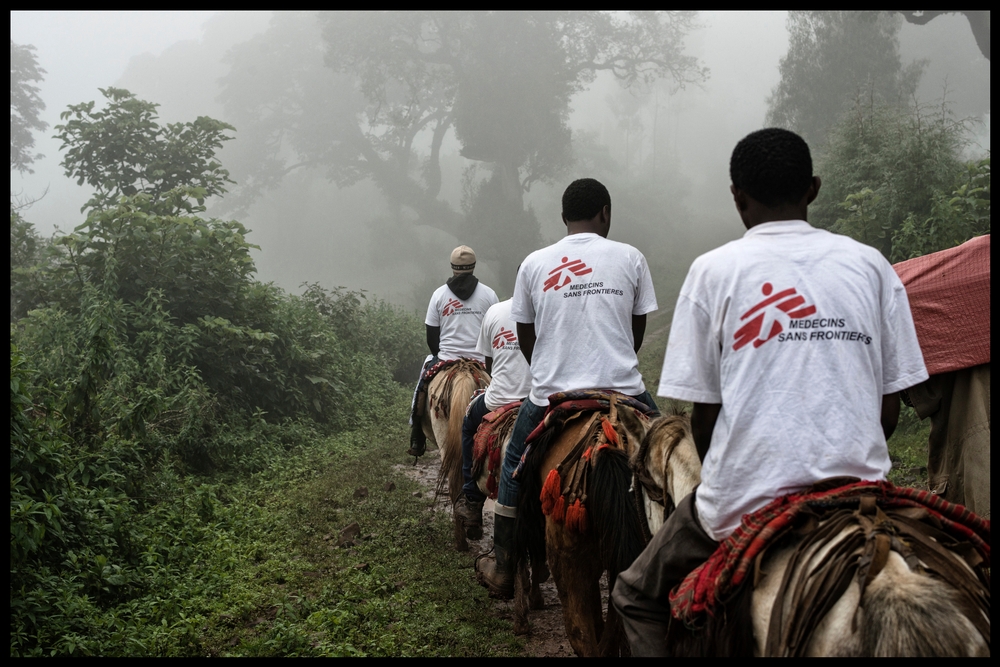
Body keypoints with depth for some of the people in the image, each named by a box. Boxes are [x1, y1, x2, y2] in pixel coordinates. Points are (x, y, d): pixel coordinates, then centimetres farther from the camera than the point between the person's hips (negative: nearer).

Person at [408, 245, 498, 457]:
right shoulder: (489, 294, 0)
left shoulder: (439, 294, 1)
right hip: (481, 363, 0)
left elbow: (431, 339, 3)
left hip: (445, 360, 1)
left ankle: (417, 441, 21)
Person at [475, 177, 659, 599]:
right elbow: (637, 332, 9)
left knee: (514, 470, 21)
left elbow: (525, 337, 10)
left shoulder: (534, 264, 3)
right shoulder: (630, 258, 2)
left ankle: (502, 571, 27)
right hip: (624, 391, 0)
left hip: (551, 396, 1)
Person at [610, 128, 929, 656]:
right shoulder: (870, 265, 5)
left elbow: (704, 413, -3)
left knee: (636, 597, 19)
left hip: (746, 503, -2)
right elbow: (890, 410, 6)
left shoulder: (714, 269, -3)